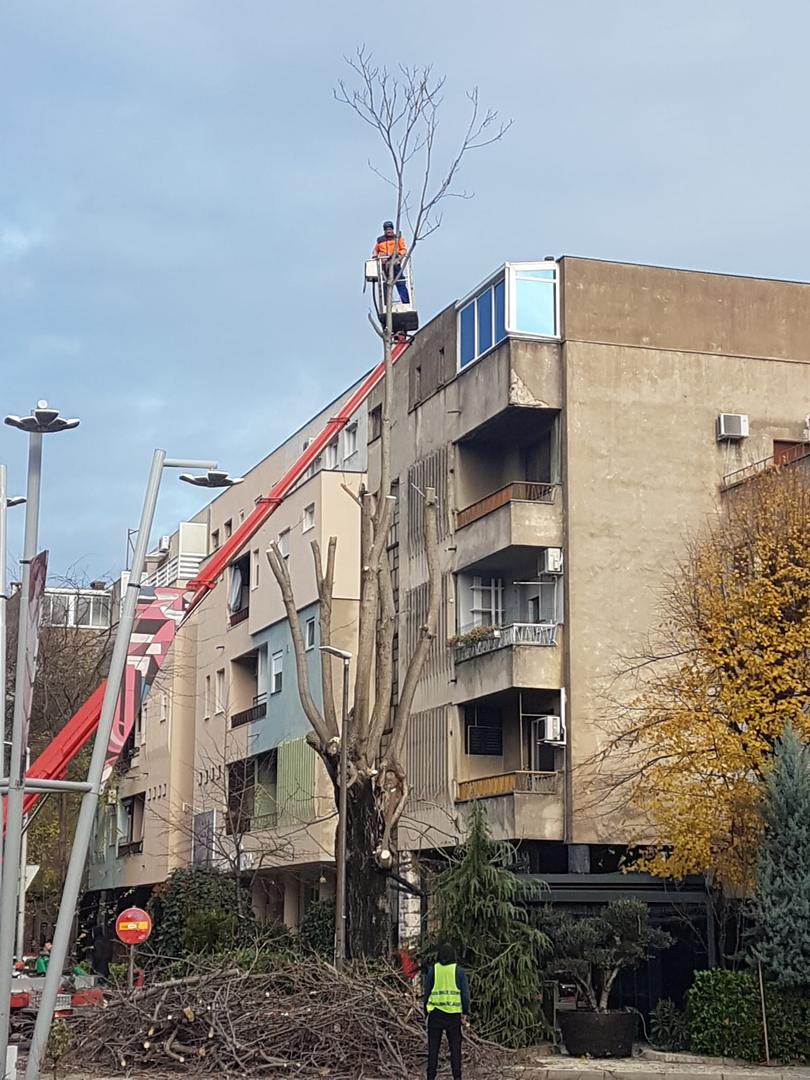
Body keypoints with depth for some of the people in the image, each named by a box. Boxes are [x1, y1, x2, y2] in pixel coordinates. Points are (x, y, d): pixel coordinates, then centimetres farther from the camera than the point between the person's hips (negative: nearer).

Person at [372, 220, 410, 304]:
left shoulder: (399, 238, 11)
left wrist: (399, 256, -14)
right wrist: (374, 255, 5)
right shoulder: (380, 240, 18)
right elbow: (375, 250, 27)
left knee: (401, 284, -9)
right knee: (385, 286, 2)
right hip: (384, 266, 3)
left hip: (396, 265, -3)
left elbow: (404, 249, 4)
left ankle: (406, 303, -9)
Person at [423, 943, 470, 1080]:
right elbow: (465, 993, -2)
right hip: (454, 1012, 0)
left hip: (435, 1012, 0)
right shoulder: (459, 970, 2)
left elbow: (427, 992, 4)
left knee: (433, 1047, 6)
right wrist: (465, 1013, 3)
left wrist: (426, 1012, 11)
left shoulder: (432, 970, 2)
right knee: (455, 1047, 6)